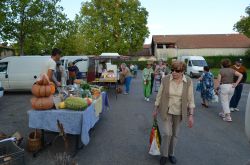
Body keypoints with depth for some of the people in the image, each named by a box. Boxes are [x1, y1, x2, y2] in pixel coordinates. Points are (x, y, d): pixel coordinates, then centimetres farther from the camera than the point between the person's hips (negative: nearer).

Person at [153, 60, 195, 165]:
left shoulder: (188, 82, -8)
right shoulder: (165, 79, -11)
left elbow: (190, 99, -4)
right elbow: (159, 95, -3)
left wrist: (191, 115, -7)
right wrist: (155, 110, 2)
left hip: (179, 113, 2)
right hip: (165, 111, -1)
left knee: (175, 134, 13)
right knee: (166, 133, -6)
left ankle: (171, 154, 32)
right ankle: (164, 154, 17)